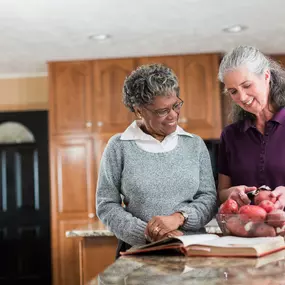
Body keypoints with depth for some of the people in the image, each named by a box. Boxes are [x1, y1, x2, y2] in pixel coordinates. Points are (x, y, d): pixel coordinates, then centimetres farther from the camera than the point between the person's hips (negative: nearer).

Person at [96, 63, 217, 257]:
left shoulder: (195, 144, 9)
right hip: (139, 252, -2)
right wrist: (148, 233, -12)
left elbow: (209, 198, 7)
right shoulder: (119, 147, 2)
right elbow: (106, 206, 1)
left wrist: (179, 217, -12)